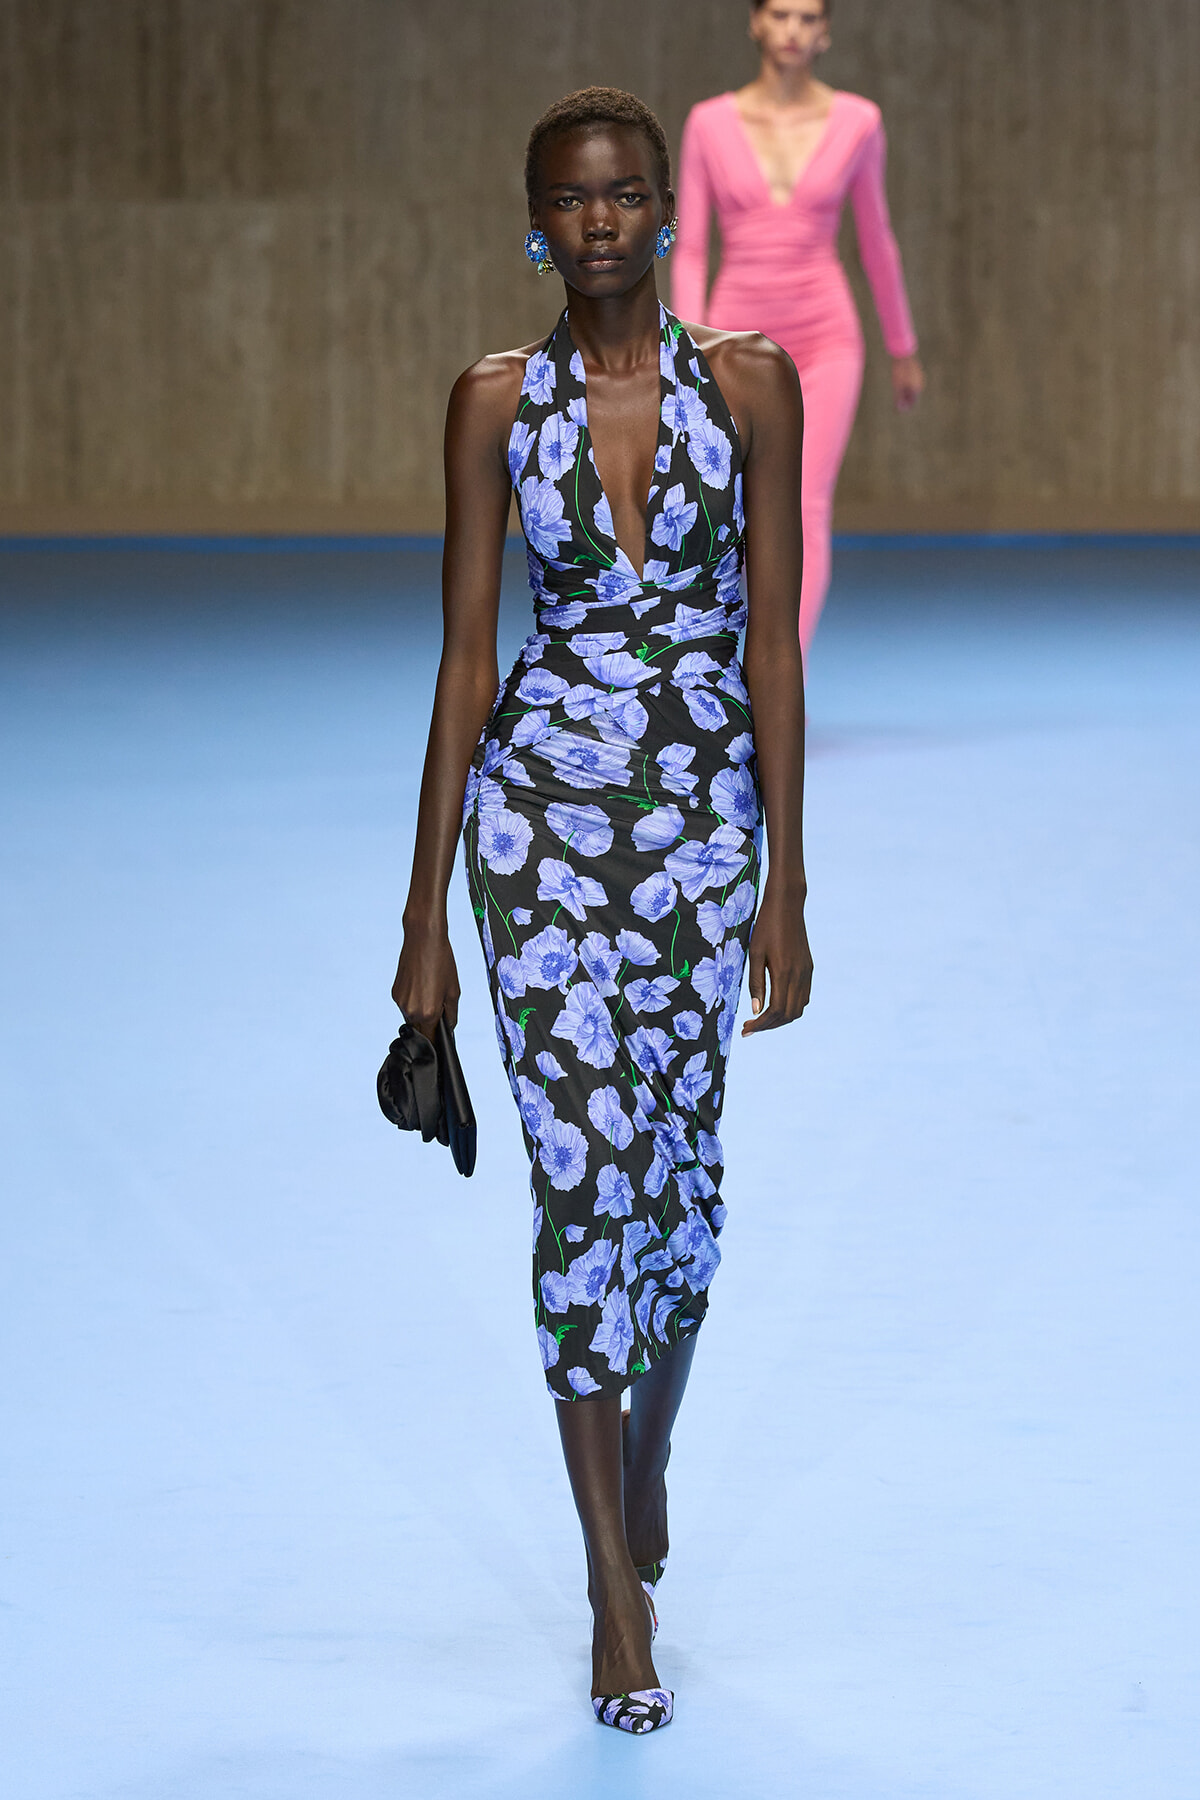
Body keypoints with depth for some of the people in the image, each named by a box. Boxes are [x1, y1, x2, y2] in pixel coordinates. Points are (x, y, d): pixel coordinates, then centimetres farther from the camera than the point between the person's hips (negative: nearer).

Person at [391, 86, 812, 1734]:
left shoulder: (750, 385, -1)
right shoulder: (497, 405, -1)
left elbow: (774, 638, -1)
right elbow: (464, 656, 0)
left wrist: (788, 889, -3)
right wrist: (425, 918, -1)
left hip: (703, 808, 1)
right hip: (540, 808, -1)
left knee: (680, 1165, 10)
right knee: (580, 1173, -5)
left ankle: (646, 1453, 39)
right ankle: (619, 1590, 2)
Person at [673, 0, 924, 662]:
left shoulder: (856, 121, -1)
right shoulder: (709, 124, -1)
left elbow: (875, 238, 11)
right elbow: (689, 252, 0)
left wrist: (903, 349, 19)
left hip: (824, 341, -1)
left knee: (806, 513, -20)